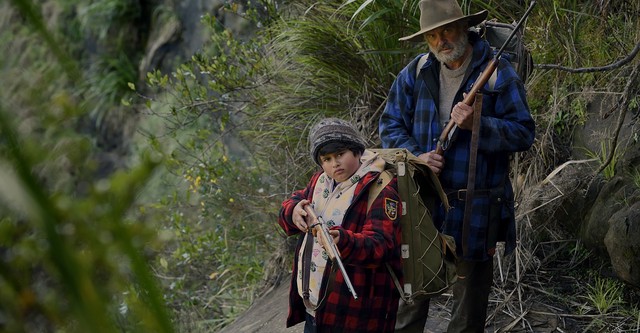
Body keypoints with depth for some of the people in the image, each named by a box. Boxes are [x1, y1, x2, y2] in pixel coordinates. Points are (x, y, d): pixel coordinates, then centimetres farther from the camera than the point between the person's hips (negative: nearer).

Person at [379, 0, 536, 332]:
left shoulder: (499, 73, -9)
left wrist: (477, 123, -25)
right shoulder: (414, 73, 2)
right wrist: (415, 156, -13)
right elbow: (390, 124, 6)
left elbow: (523, 133, -10)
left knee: (471, 289, 10)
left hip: (476, 208, -3)